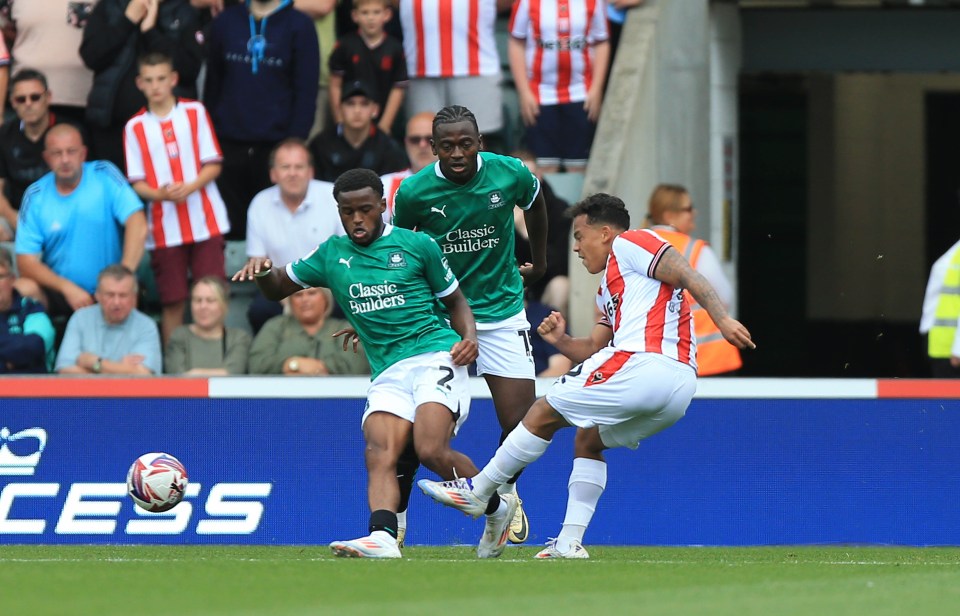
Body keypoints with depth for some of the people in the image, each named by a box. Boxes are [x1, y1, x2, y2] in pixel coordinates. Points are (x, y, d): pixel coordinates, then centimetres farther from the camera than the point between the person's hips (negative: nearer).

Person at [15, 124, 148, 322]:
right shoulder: (35, 196, -1)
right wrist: (68, 288, -19)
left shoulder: (104, 176, -4)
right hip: (59, 295, 1)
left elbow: (137, 225, -14)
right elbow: (26, 262, -5)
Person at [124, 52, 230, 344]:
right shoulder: (135, 127, 4)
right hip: (165, 228, 0)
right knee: (172, 301, 1)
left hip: (206, 221, 0)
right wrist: (160, 194, -19)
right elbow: (137, 182, 2)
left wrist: (191, 187, -16)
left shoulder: (195, 112, 4)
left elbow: (213, 164, 2)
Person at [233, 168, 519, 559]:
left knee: (431, 450, -23)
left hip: (436, 355, -4)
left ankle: (497, 507, 1)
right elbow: (278, 288, 24)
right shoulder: (331, 254, 16)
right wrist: (262, 272, 0)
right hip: (387, 373, 4)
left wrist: (469, 336, -5)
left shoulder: (417, 245, 7)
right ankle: (382, 538, -39)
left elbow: (455, 300, 15)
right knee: (379, 454, -22)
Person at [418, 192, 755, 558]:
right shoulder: (608, 292, 31)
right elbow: (595, 349, 30)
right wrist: (561, 342, 12)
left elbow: (689, 276, -7)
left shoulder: (629, 243, 4)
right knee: (587, 441, 24)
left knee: (544, 415, 3)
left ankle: (478, 491, 13)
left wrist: (723, 320, -18)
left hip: (645, 364, -10)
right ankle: (570, 541, 13)